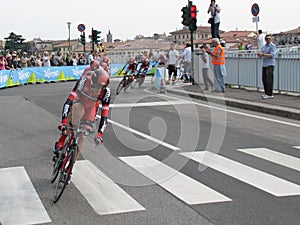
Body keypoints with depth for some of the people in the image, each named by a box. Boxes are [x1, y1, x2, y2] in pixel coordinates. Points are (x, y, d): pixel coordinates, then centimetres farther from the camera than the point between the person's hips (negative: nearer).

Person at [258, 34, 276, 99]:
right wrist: (259, 54, -5)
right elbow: (261, 56, 19)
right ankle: (266, 93, 13)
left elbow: (272, 55, -16)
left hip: (270, 65, -8)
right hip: (264, 65, 8)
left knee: (269, 79, -11)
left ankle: (269, 94, -11)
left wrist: (263, 54, -20)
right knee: (264, 79, 6)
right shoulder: (263, 46, 17)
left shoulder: (273, 46, -5)